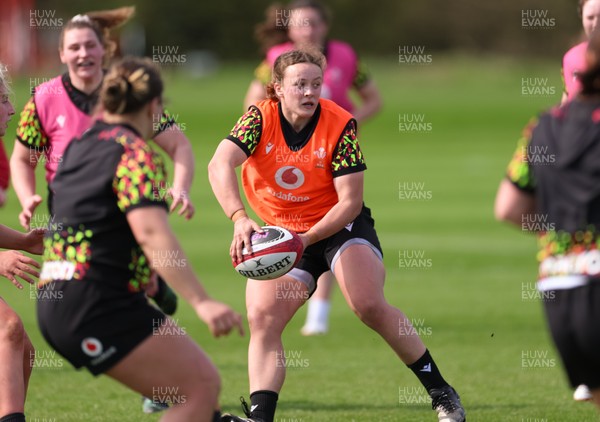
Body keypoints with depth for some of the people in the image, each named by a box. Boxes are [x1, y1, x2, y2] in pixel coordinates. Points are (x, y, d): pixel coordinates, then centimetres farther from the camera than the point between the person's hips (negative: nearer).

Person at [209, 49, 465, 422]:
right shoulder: (261, 119, -14)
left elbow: (350, 202, -18)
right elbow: (220, 165, -30)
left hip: (341, 225, -3)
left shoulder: (341, 125, -17)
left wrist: (306, 239, -28)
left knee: (370, 305, -21)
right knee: (262, 320, -14)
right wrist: (239, 218, -46)